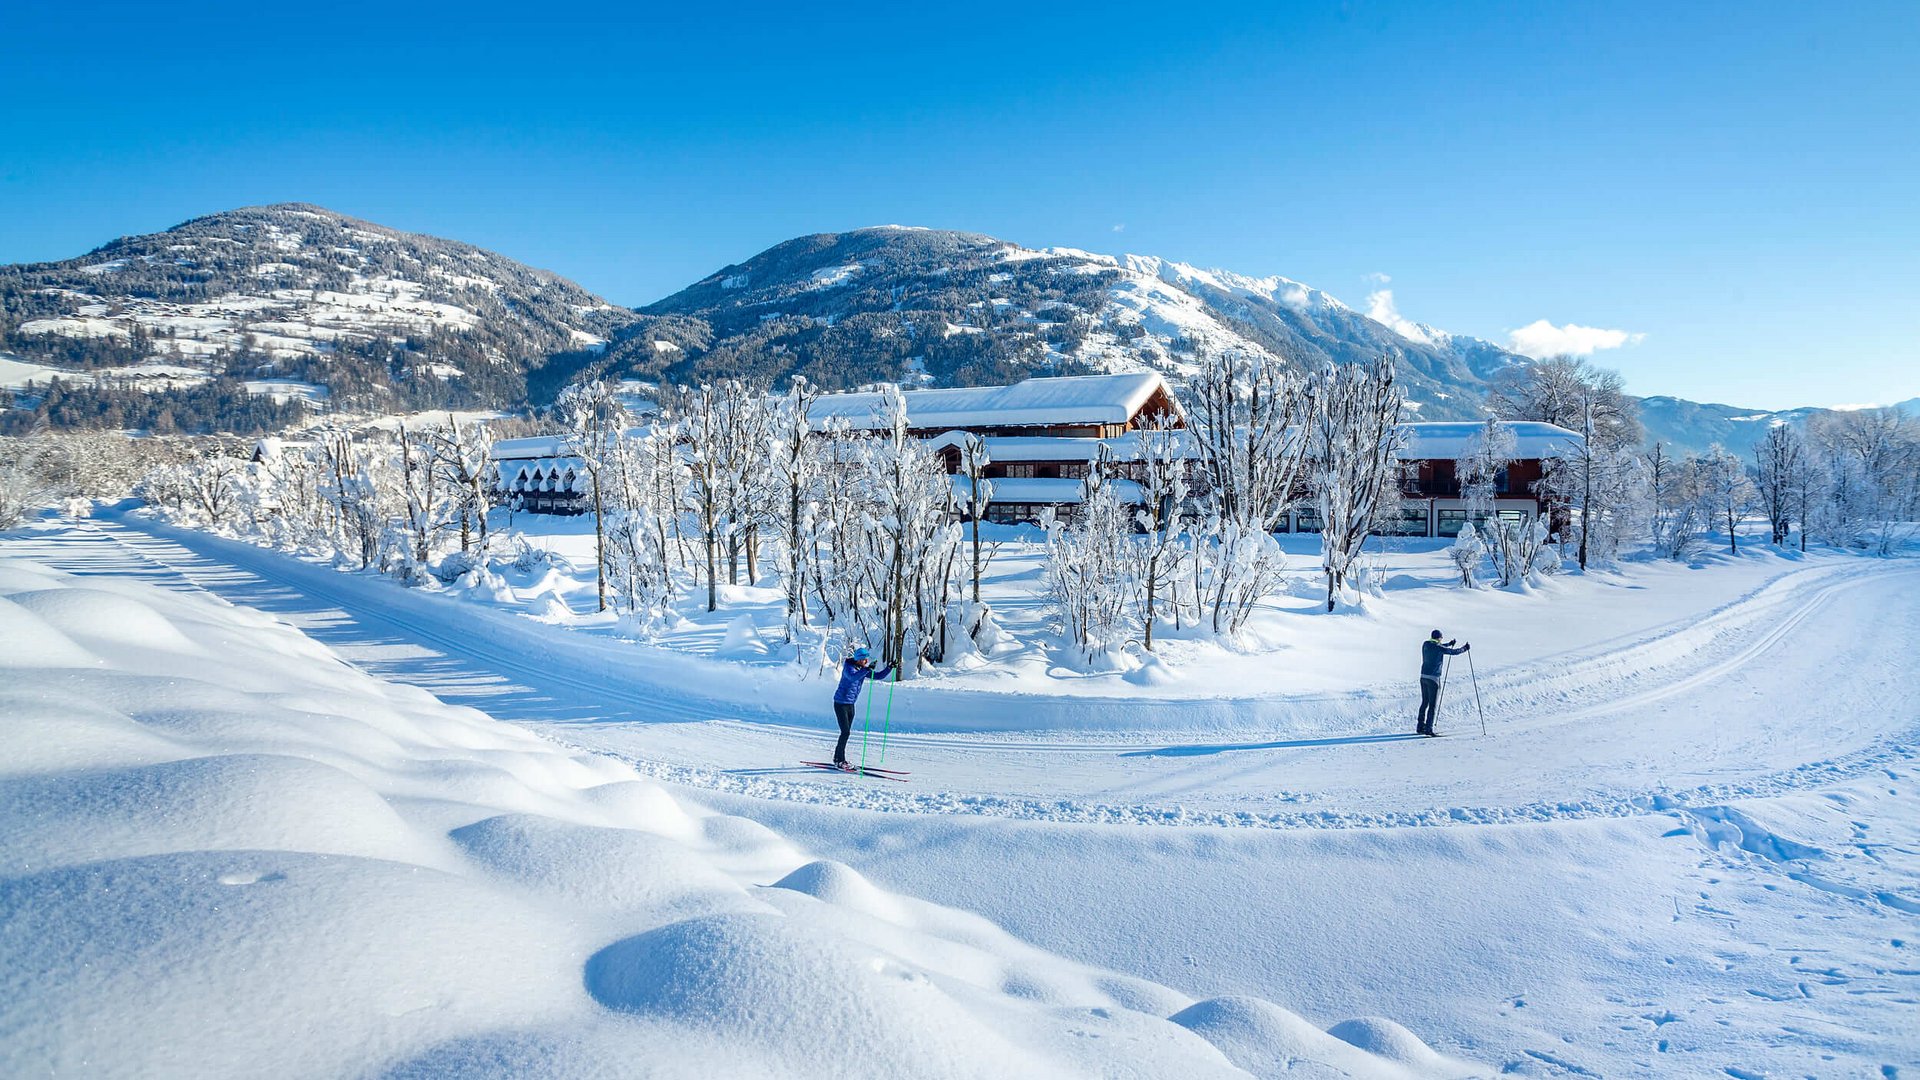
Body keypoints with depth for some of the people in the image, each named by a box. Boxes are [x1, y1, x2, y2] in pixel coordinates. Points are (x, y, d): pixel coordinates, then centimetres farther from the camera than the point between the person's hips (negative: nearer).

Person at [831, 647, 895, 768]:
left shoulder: (863, 669, 5)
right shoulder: (848, 667, -17)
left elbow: (878, 676, 9)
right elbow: (853, 677, -39)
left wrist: (890, 668, -4)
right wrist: (867, 669, -44)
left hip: (850, 704, 8)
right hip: (841, 704, -8)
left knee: (846, 732, 11)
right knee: (845, 732, -11)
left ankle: (838, 758, 21)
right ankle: (840, 760, -5)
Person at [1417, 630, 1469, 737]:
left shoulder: (1425, 644, 7)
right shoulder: (1439, 648, -14)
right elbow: (1454, 652, -3)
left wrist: (1449, 643, 38)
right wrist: (1465, 648, 14)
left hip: (1423, 677, 7)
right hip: (1433, 678, -7)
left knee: (1425, 702, 16)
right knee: (1433, 705, -3)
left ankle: (1420, 727, 20)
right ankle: (1428, 729, -6)